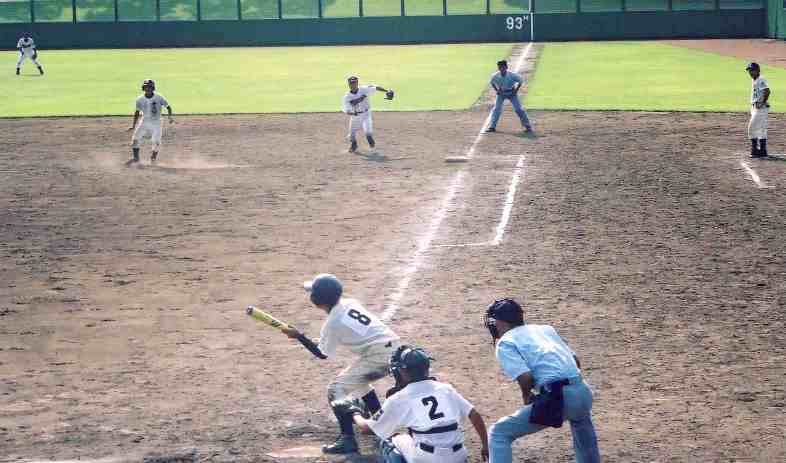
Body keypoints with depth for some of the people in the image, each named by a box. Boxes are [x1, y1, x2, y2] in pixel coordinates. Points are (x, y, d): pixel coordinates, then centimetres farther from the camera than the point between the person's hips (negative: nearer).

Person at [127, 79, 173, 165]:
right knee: (135, 139, -7)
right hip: (144, 122, 3)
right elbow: (137, 112, 8)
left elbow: (168, 107, -3)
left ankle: (153, 157, 19)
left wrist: (170, 117, -20)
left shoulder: (159, 98, -13)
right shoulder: (140, 100, -4)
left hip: (156, 123, -3)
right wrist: (134, 125, 7)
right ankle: (136, 158, 6)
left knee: (156, 142, -10)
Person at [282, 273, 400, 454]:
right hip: (394, 347, 8)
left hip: (378, 357, -8)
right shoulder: (351, 303, 8)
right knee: (358, 378, 32)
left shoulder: (332, 323, -11)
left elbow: (323, 354, 4)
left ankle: (348, 439, -12)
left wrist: (298, 336, 8)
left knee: (336, 389, -3)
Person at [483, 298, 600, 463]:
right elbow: (576, 361, 23)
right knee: (580, 419, 44)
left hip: (556, 399, -7)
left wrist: (526, 396, 11)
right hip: (583, 392, 7)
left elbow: (525, 377, -8)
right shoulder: (546, 329, 25)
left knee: (499, 433, 4)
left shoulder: (505, 343, 5)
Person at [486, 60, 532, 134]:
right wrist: (497, 90, -6)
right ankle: (492, 126, -4)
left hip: (511, 93, -2)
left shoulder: (512, 75, -27)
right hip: (501, 93, 2)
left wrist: (516, 90, -12)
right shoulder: (495, 76, -21)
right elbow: (492, 83, 3)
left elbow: (521, 80, -9)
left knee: (518, 109, -6)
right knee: (496, 109, -8)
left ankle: (527, 126, 1)